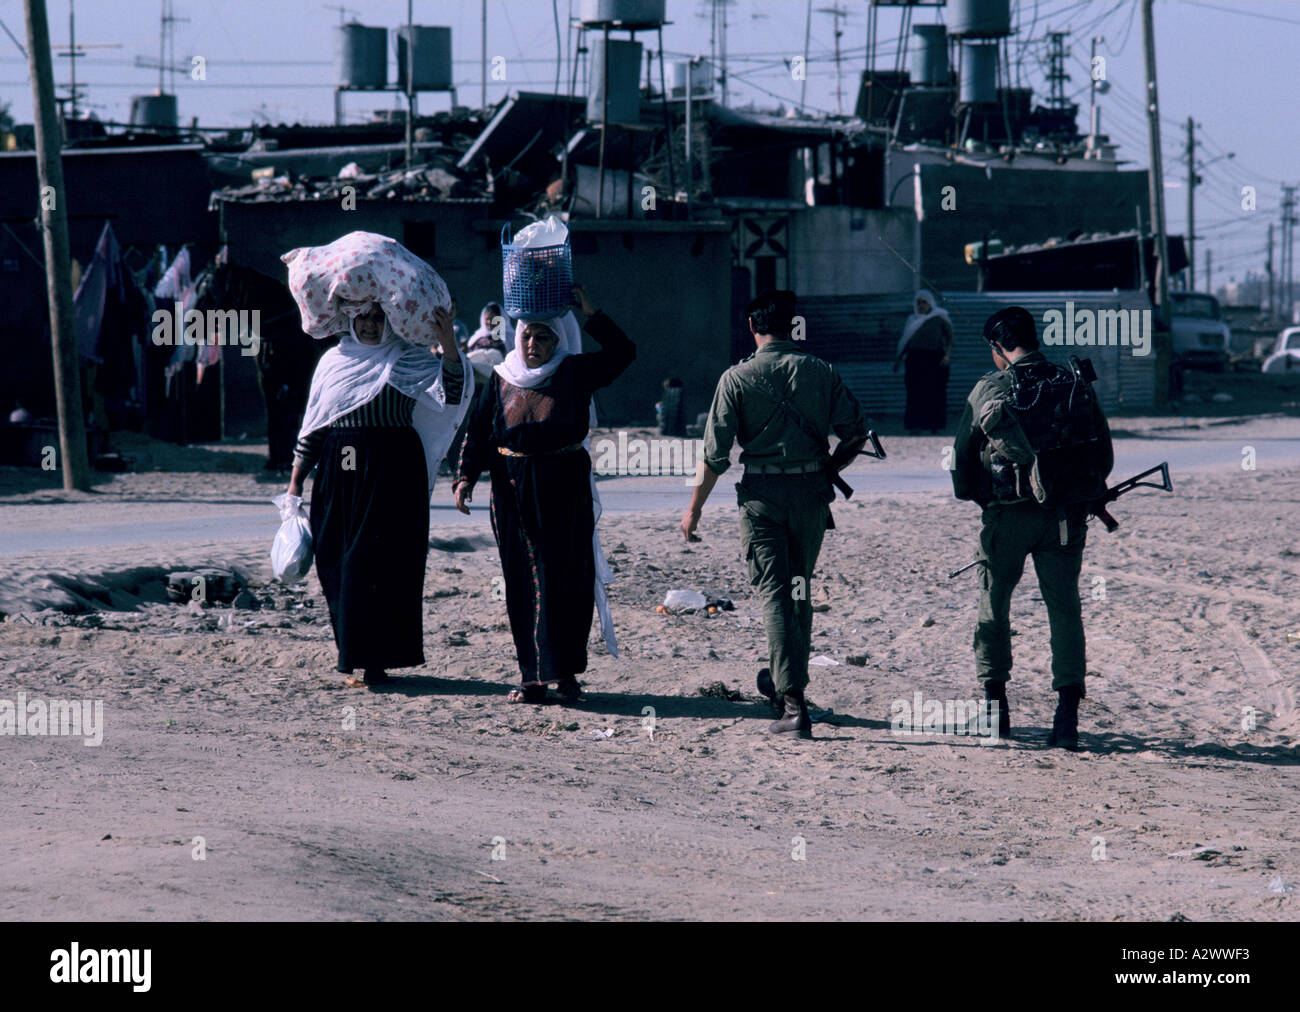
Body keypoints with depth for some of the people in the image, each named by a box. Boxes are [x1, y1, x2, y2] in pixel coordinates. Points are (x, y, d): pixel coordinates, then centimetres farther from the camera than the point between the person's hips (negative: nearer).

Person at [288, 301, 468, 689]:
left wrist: (449, 347, -28)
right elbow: (313, 424, 17)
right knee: (336, 563, 4)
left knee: (383, 563, -6)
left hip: (392, 472, -4)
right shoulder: (333, 361, 13)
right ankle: (354, 654, 16)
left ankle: (373, 659, -2)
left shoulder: (409, 361, 2)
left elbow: (450, 392, -14)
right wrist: (296, 479, 15)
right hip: (340, 473, 4)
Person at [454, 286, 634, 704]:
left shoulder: (575, 373, 2)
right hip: (514, 493, 2)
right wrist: (466, 476, -4)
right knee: (524, 583, 1)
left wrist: (589, 314, -13)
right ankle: (534, 676, 3)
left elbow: (622, 352, -7)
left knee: (568, 579, -2)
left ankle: (566, 672, 6)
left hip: (565, 492, -2)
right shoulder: (502, 378, 8)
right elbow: (479, 431, 8)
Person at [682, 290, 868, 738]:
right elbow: (856, 432, 2)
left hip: (762, 495, -3)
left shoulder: (737, 378, -5)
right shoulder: (821, 372, 2)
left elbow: (715, 453, -5)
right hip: (811, 493, 3)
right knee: (799, 590, 20)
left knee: (774, 592, -4)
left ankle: (793, 701, -14)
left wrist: (694, 507, 5)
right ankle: (786, 682, 31)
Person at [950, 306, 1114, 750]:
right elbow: (1104, 457, 7)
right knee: (1064, 609, 3)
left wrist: (974, 497, 21)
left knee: (992, 603, 16)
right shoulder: (1076, 389, 3)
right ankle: (1068, 712, -8)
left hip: (1008, 514, -2)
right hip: (1066, 518, 2)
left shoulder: (989, 390, -4)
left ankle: (995, 703, 20)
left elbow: (962, 457, 2)